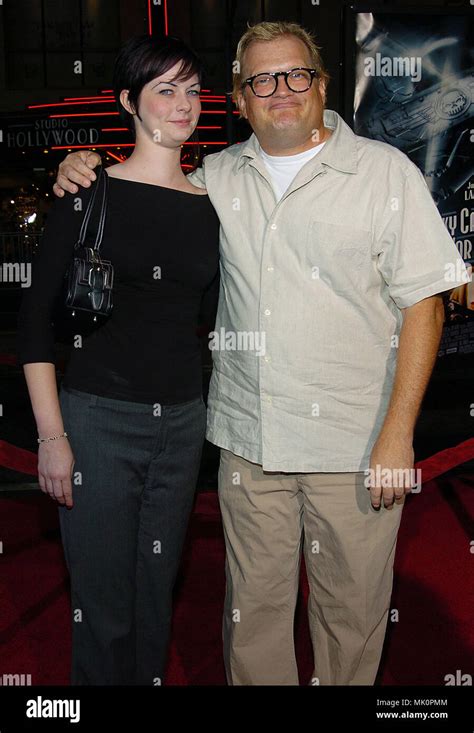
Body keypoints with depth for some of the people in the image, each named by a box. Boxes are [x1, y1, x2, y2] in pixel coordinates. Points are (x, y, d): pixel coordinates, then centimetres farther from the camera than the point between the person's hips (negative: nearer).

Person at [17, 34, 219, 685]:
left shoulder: (209, 203, 8)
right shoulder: (90, 192, -6)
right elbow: (36, 316, -7)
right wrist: (51, 436, -10)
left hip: (182, 420, 5)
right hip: (99, 418, -4)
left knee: (157, 593, 17)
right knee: (103, 604, 6)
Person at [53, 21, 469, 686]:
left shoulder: (387, 171, -2)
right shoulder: (219, 177, 9)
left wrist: (399, 434, -12)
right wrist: (88, 175, 7)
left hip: (353, 445, -2)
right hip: (247, 439, 3)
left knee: (351, 610, 12)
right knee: (253, 605, 15)